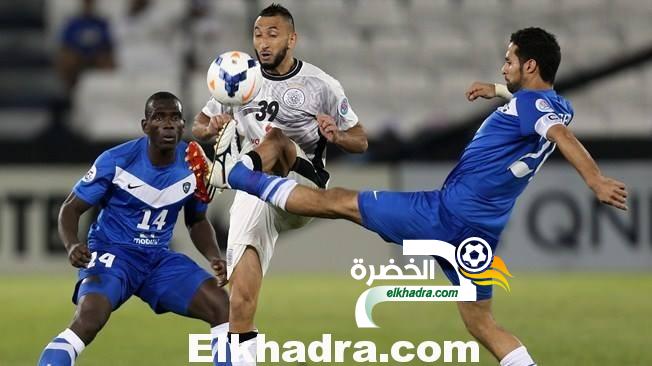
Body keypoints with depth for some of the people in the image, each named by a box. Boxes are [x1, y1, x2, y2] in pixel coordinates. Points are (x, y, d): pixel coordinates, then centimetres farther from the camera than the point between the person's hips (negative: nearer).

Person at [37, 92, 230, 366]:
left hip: (159, 259, 5)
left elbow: (197, 221, 15)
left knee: (221, 305, -12)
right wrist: (72, 245, -28)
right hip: (112, 252, -5)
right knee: (88, 318, -33)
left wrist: (215, 258, -5)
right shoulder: (116, 161, -16)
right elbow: (71, 209, -6)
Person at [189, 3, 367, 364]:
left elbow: (360, 142, 6)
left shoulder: (320, 85, 2)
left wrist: (336, 135, -17)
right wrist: (212, 128, -6)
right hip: (255, 195, 4)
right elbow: (198, 126, 19)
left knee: (274, 135, -35)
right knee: (240, 299, -9)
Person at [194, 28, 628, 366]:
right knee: (481, 322, 16)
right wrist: (497, 91, 43)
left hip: (445, 212, -8)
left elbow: (562, 135, -36)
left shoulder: (528, 103, -16)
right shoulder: (556, 106, 10)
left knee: (341, 202, 2)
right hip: (481, 230, 8)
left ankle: (237, 174, 13)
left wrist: (596, 180, -51)